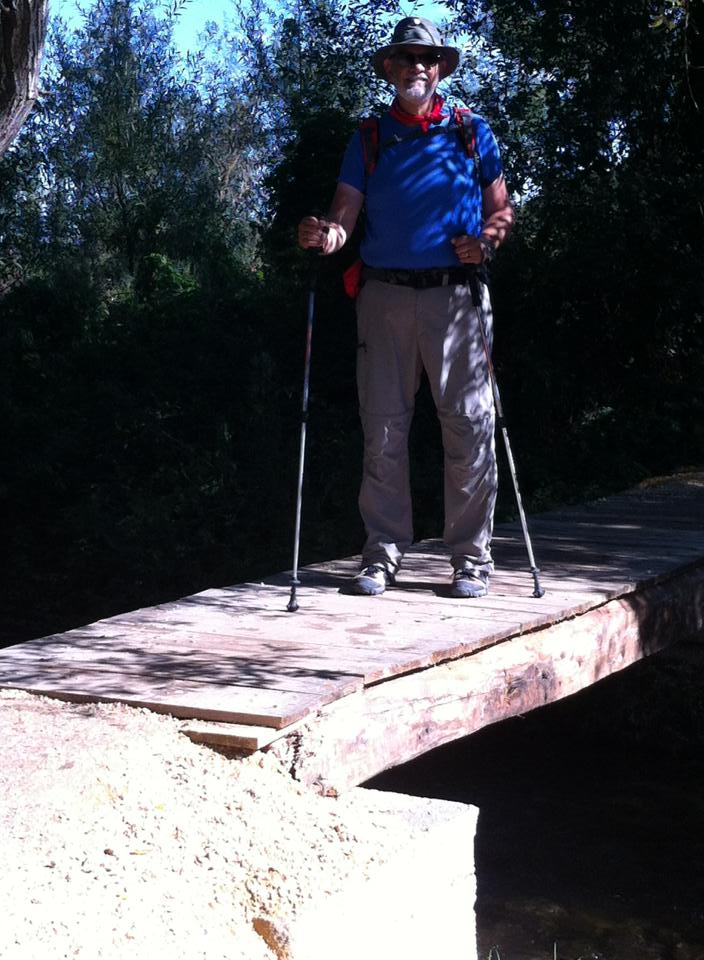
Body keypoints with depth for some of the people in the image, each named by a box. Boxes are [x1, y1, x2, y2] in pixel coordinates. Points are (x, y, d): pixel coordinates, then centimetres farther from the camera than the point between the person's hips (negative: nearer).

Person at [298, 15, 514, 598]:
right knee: (383, 427, 2)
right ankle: (383, 551, 9)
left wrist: (485, 241, -9)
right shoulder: (368, 140, 13)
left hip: (455, 294, -1)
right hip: (385, 294, 1)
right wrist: (327, 234, -20)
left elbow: (502, 208, 13)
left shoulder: (472, 132, 12)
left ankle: (472, 556, 4)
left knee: (468, 424, -4)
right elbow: (346, 211, 3)